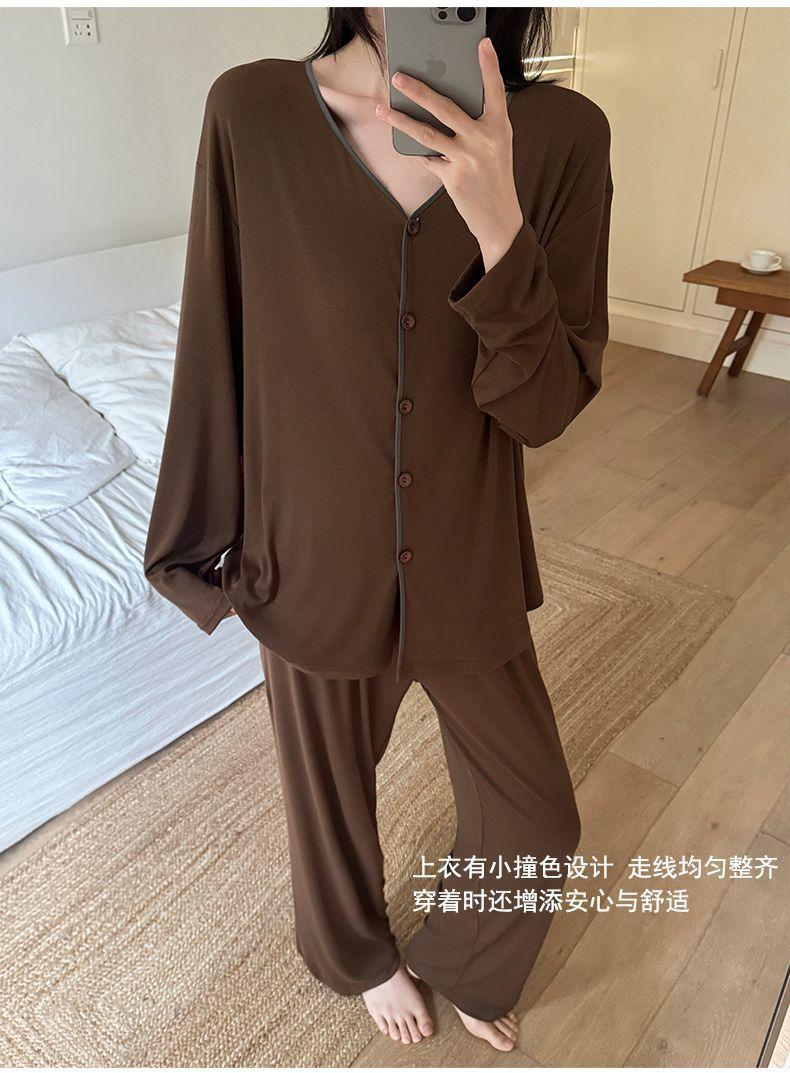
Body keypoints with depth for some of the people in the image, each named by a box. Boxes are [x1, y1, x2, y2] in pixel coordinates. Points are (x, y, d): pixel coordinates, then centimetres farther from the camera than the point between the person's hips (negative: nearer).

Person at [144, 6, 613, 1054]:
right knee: (331, 788, 23)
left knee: (539, 818, 18)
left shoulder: (561, 134, -9)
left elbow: (546, 407, -13)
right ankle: (360, 954, 59)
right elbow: (220, 352, -4)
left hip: (468, 563, 2)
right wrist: (214, 540, 2)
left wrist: (497, 223, -28)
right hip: (317, 559, -1)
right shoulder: (253, 110, -11)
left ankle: (464, 962, 54)